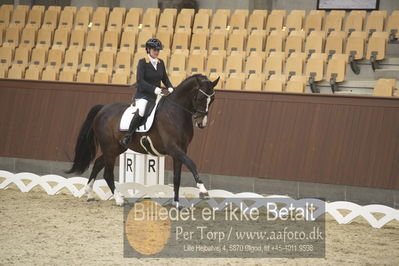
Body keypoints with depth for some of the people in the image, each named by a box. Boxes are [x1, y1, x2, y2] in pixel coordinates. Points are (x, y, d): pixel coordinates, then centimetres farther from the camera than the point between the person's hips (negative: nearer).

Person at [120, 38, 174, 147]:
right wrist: (156, 90, -24)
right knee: (140, 112, -33)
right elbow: (140, 80, -16)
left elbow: (165, 78, 18)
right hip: (143, 95, -7)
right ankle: (128, 136, -21)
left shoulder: (161, 63, 11)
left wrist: (170, 89, -3)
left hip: (157, 95, 7)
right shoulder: (142, 62, -6)